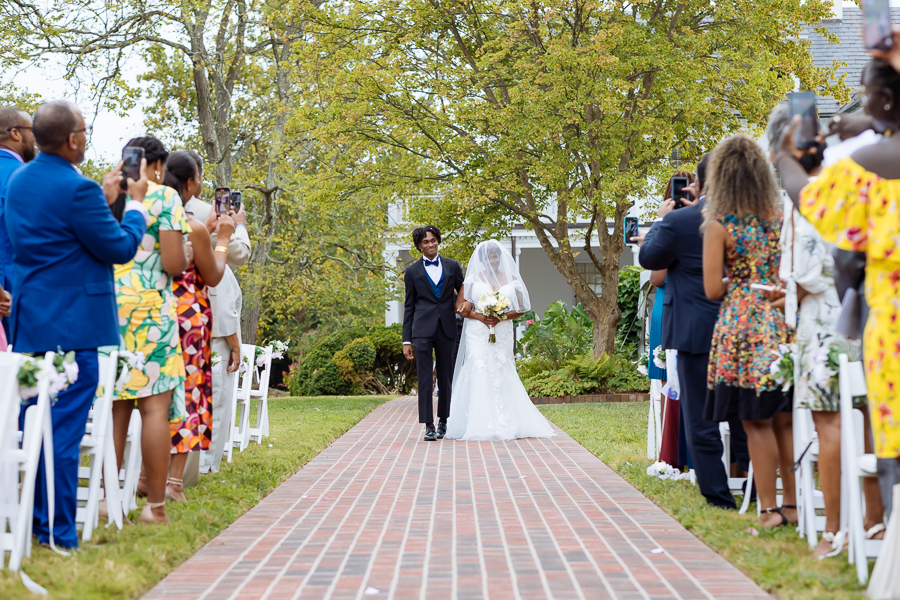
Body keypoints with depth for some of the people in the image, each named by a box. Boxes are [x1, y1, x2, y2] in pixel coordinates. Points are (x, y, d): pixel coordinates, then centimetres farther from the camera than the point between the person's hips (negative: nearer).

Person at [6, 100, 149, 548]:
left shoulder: (18, 180, 10)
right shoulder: (76, 189, -18)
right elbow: (120, 248, -10)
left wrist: (104, 199, 21)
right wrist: (135, 204, 5)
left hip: (29, 323, 9)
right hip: (72, 325, -9)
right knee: (64, 428, -5)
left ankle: (35, 521, 21)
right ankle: (58, 533, -1)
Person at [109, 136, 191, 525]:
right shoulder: (164, 197, -4)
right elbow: (173, 263, -11)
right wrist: (188, 256, 10)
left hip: (106, 307, 6)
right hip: (149, 310, -6)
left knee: (115, 406, 9)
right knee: (155, 406, -3)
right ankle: (155, 506, -3)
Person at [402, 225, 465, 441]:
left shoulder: (453, 267, 9)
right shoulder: (412, 271, 6)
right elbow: (409, 307, 7)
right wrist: (406, 340, 3)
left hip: (447, 329, 2)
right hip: (422, 330, -2)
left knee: (446, 378, 9)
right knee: (424, 379, -6)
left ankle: (443, 421, 23)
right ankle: (429, 425, -5)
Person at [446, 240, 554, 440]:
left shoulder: (511, 279, 10)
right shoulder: (473, 279, 8)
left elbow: (521, 308, 7)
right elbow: (459, 305, 3)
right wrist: (480, 316, -11)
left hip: (502, 335, 1)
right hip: (478, 334, -1)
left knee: (501, 376, -2)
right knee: (480, 374, -11)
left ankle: (503, 425, 1)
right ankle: (480, 426, -13)